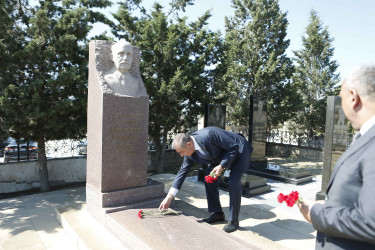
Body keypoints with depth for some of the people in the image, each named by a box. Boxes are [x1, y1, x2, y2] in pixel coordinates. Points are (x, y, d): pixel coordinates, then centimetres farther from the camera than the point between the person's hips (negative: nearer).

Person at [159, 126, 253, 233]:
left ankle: (234, 220, -2)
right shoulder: (190, 153, -14)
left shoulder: (208, 136, -38)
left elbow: (234, 147, -28)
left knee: (234, 183, -20)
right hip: (221, 155, 7)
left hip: (239, 151, -7)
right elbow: (182, 172, -6)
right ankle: (218, 214, 16)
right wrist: (169, 197, -7)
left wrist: (221, 166, -31)